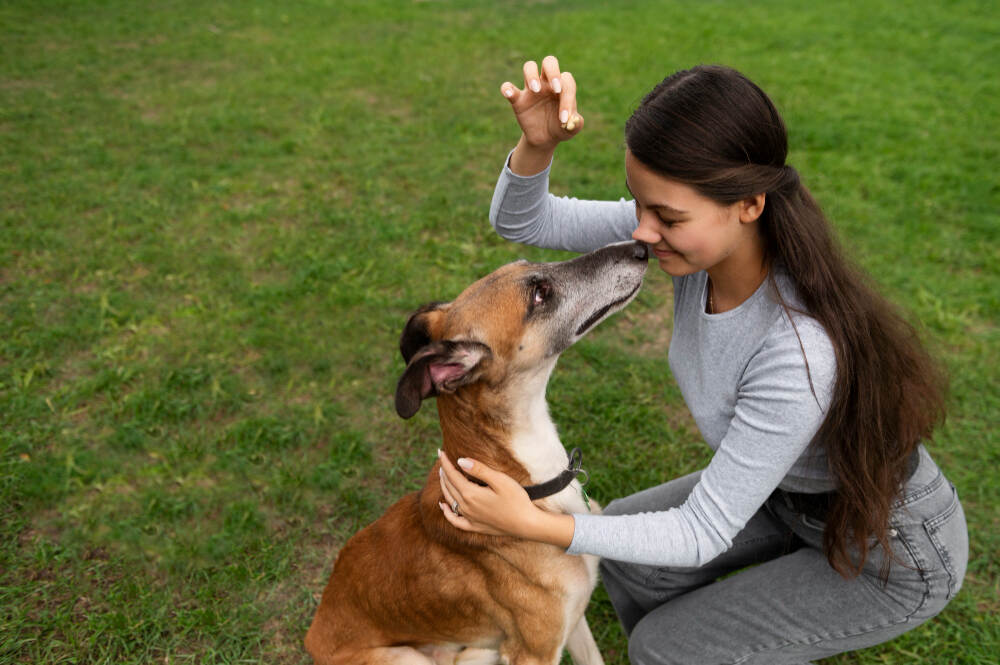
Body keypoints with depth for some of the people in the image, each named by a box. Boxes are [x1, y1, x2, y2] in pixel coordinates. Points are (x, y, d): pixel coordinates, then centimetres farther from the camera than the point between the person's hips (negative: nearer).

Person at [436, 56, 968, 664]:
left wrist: (534, 524, -40)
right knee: (623, 553, 2)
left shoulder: (801, 353, -41)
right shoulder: (699, 229, -22)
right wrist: (539, 143, -37)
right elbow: (522, 222, -16)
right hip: (791, 486, 7)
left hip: (892, 555, -6)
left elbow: (702, 535, -31)